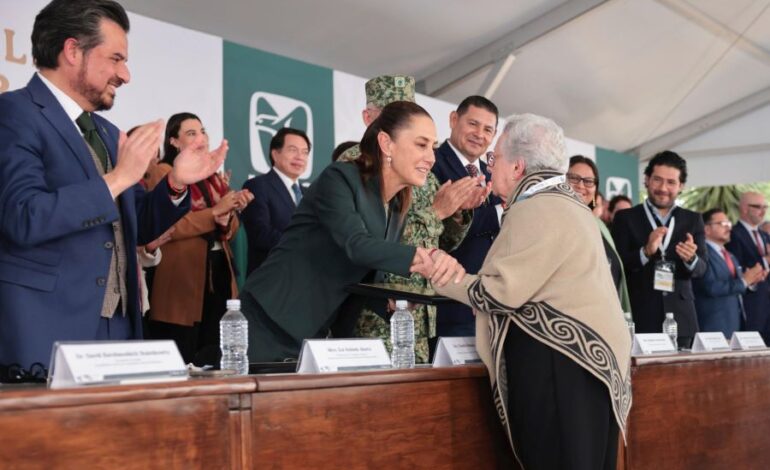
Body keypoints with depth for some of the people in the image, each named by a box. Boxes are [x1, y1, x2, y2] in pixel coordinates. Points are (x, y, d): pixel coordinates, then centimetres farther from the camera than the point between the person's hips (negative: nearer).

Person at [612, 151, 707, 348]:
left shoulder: (693, 220, 10)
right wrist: (646, 251, -22)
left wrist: (691, 258, -18)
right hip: (638, 317, -2)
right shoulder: (625, 218, 2)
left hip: (680, 317, 3)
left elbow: (702, 268, 4)